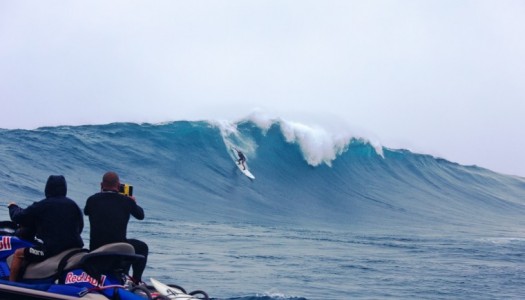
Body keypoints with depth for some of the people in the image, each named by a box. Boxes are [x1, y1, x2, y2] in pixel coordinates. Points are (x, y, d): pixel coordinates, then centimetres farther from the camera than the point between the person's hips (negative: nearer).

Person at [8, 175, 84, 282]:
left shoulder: (41, 205, -8)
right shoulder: (73, 205, 6)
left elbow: (18, 217, -1)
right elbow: (80, 226, 16)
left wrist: (13, 207, 20)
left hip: (50, 249, -5)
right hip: (73, 248, 5)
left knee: (18, 254, 12)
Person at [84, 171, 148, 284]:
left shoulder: (92, 200, -2)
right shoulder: (127, 201, -5)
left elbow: (86, 211, 21)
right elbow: (140, 215, 13)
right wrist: (134, 203, 32)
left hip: (95, 249, 3)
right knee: (142, 247, 24)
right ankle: (136, 280, 20)